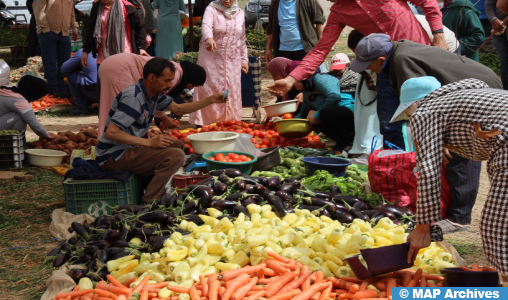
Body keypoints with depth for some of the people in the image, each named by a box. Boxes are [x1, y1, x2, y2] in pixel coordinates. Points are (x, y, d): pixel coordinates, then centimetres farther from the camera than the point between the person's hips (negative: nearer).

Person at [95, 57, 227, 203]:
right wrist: (150, 142, -27)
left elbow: (179, 108, 23)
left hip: (130, 148, 10)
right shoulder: (133, 97, -22)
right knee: (175, 155, -23)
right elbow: (111, 132, -28)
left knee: (178, 145, 17)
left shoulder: (154, 93, 9)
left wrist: (211, 100, 13)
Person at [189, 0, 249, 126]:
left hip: (232, 61, 4)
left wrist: (244, 60, 14)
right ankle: (203, 123, 1)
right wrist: (209, 38, -47)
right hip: (211, 59, -4)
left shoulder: (239, 13, 10)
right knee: (209, 89, -4)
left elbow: (242, 39, 16)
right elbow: (206, 25, -26)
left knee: (231, 92, 2)